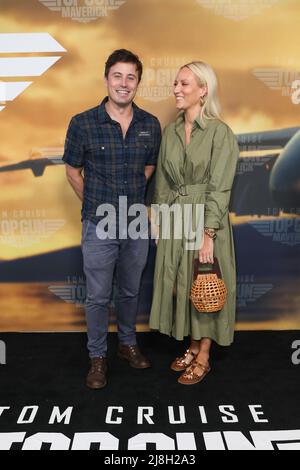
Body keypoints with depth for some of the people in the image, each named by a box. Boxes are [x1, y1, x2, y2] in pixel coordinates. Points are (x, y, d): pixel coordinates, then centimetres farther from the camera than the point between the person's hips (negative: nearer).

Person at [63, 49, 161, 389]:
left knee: (130, 291, 18)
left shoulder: (151, 125, -1)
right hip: (99, 226, -2)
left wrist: (133, 200, 11)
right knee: (98, 296, 9)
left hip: (137, 224, 3)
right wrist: (96, 206, 5)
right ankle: (97, 357, 28)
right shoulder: (83, 124, -9)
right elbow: (73, 171, 2)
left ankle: (128, 343, 40)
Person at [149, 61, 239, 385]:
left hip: (206, 219, -5)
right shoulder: (170, 132, 7)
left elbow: (219, 188, -15)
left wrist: (208, 234, -19)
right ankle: (193, 347, 33)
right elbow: (162, 182, 11)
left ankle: (203, 358, 24)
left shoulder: (220, 132, -10)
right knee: (181, 284, 13)